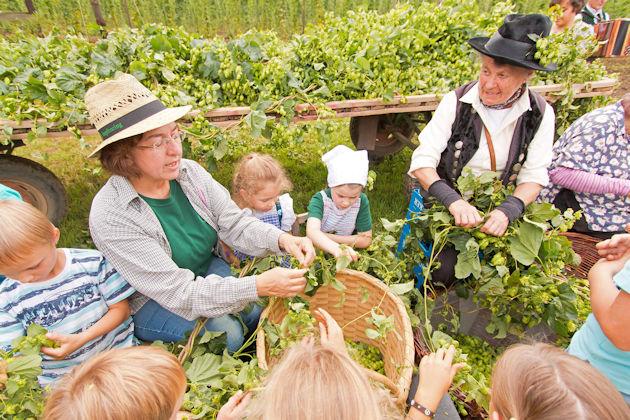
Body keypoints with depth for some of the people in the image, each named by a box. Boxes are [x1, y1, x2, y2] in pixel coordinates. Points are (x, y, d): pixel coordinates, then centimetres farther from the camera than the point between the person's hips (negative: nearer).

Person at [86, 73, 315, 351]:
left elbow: (235, 224, -11)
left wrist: (281, 239, -31)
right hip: (148, 302, -5)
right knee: (224, 329, -24)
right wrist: (258, 286, -40)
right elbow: (179, 293, -31)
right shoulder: (110, 217, -29)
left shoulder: (189, 172, -12)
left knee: (256, 308, -13)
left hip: (207, 270, 5)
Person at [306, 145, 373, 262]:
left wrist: (327, 237, -17)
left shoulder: (362, 201, -12)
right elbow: (312, 231, -35)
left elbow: (366, 240, -10)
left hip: (349, 253, 1)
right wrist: (337, 249, -54)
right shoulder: (320, 200, -19)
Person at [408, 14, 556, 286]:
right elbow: (422, 162, -15)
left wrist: (508, 210, -25)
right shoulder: (456, 103, -11)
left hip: (499, 209, 3)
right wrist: (453, 200, -31)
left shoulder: (541, 115, -4)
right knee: (446, 269, -20)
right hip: (447, 205, -3)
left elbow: (535, 177, -4)